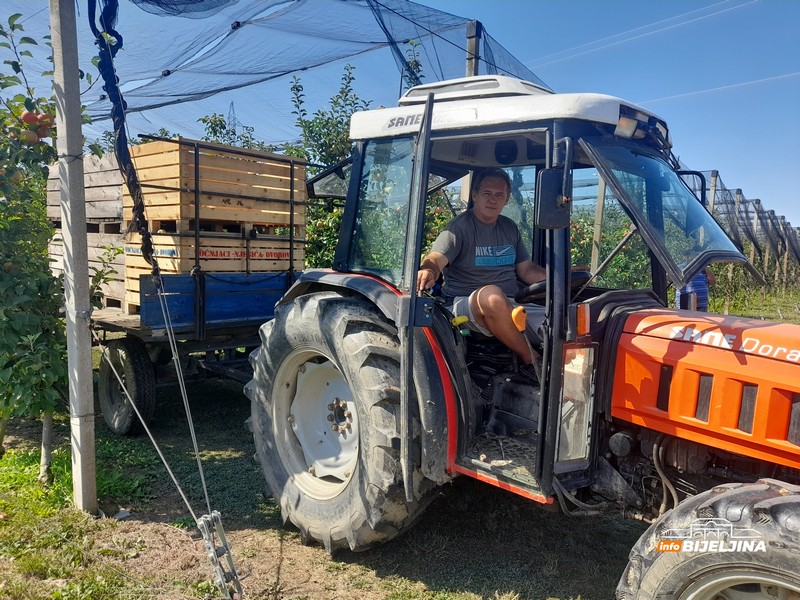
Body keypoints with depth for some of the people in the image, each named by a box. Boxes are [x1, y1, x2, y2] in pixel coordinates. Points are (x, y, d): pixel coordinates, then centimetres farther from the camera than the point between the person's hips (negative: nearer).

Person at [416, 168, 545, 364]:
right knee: (492, 294, -39)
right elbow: (435, 260, -18)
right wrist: (428, 271, -43)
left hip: (511, 305, 6)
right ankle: (531, 360, -23)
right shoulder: (459, 227, -2)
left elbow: (526, 270, 20)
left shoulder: (510, 228, 18)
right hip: (465, 303, -5)